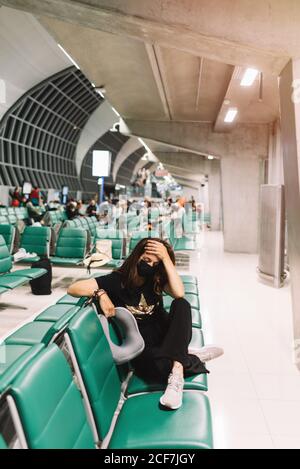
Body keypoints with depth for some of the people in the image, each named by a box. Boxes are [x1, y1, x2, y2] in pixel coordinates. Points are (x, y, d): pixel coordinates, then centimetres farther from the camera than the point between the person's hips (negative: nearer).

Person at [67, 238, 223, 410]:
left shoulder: (156, 279, 1)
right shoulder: (117, 280, -8)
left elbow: (179, 293, -21)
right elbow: (73, 288, -15)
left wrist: (166, 257, -22)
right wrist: (101, 293, -32)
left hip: (164, 334, 4)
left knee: (181, 304, -27)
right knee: (154, 365, -39)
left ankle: (176, 372, -35)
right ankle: (192, 357, -13)